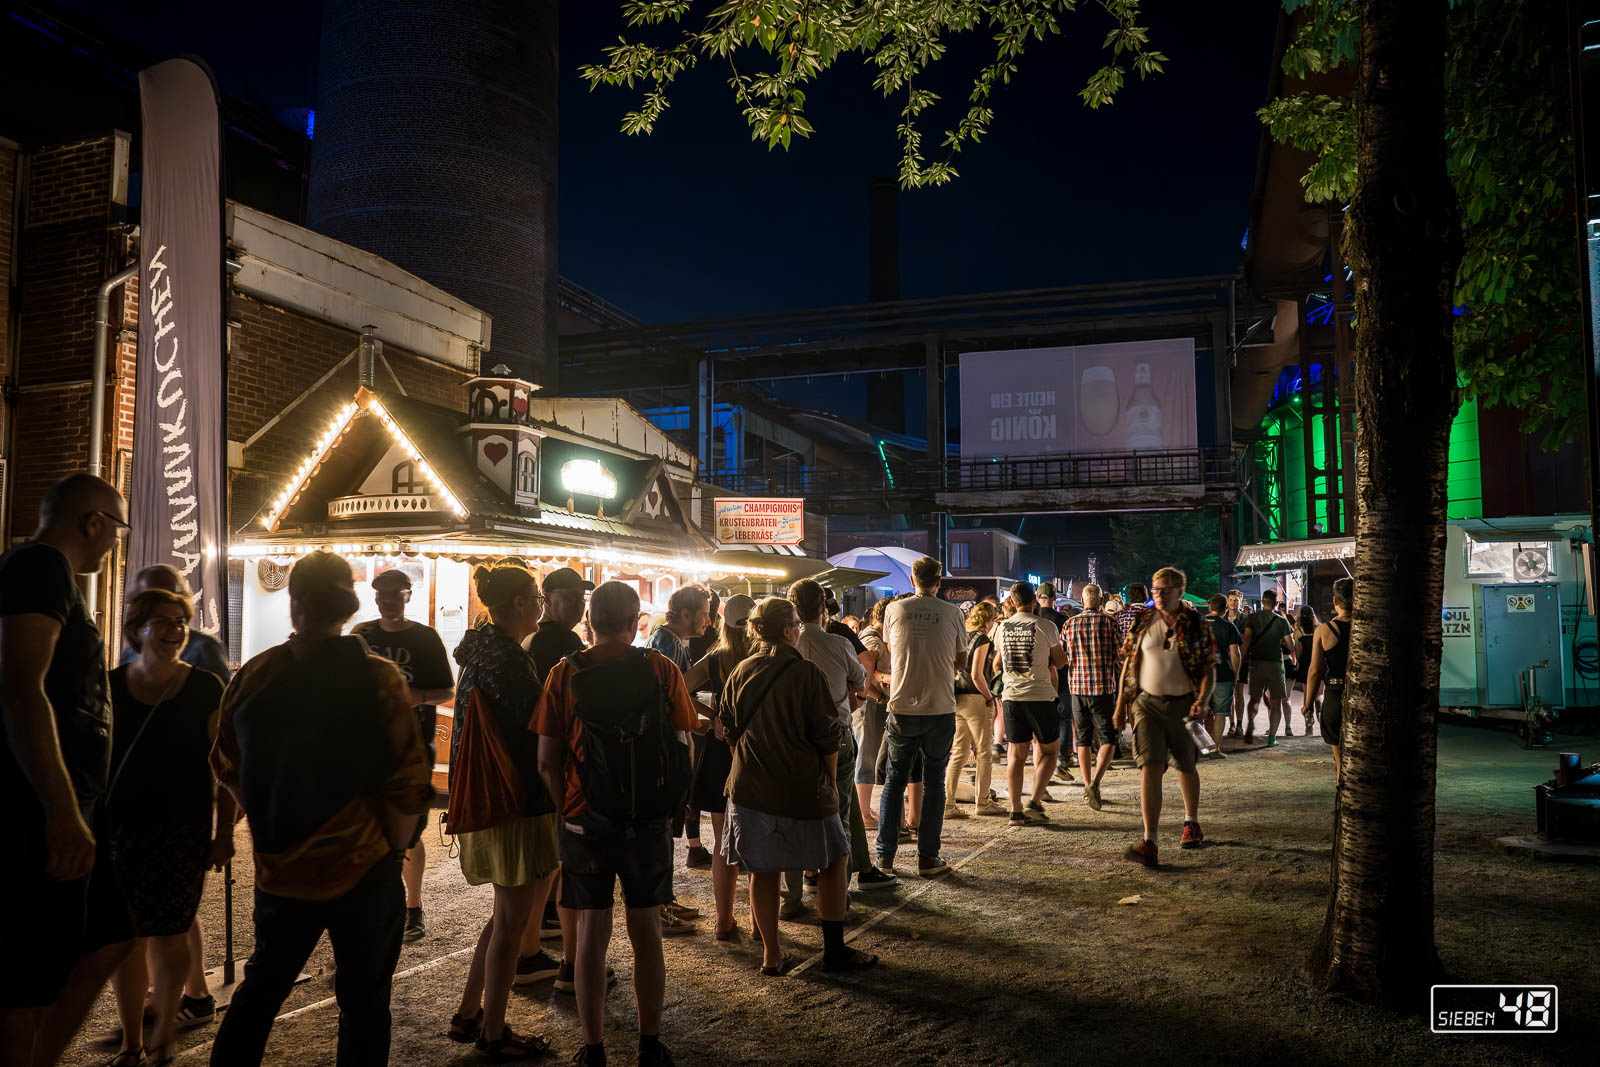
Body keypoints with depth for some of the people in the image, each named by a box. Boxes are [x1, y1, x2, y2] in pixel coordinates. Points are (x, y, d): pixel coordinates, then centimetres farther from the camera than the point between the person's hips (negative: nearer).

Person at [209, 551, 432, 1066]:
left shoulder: (255, 675, -4)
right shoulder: (379, 678, -14)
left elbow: (228, 768, 7)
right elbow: (409, 785, -15)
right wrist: (391, 849, 2)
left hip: (279, 870, 3)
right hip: (364, 872, -3)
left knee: (260, 989, 23)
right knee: (363, 1003, 12)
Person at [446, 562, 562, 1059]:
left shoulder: (478, 651, 10)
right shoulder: (508, 659, -20)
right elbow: (530, 738, -19)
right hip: (516, 803, -10)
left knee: (511, 910, 21)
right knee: (513, 916, 4)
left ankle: (468, 1014, 30)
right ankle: (493, 1035, 17)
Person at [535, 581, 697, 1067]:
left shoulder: (565, 674, -6)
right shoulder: (662, 670, -6)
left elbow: (547, 762, -4)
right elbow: (683, 750, -1)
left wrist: (570, 808, 10)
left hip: (585, 822, 0)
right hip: (650, 823, 0)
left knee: (591, 935, 11)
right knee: (647, 934, 12)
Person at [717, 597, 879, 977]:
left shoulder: (740, 673, 2)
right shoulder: (807, 674, -12)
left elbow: (727, 728, 9)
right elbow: (827, 735, -9)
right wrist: (831, 781, 5)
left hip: (750, 786, 4)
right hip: (802, 788, -4)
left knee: (762, 870, 12)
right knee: (834, 861, 13)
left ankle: (771, 955, 18)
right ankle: (834, 949, 16)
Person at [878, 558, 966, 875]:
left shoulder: (894, 609, 0)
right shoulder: (952, 613, -2)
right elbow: (960, 661, 9)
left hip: (902, 708, 1)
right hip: (941, 708, -1)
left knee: (894, 780, 12)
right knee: (933, 782, 9)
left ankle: (885, 854, 14)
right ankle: (928, 857, 11)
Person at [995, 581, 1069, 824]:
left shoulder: (1002, 628, 5)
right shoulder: (1046, 627, -8)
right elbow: (1060, 662, -1)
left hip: (1011, 696, 4)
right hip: (1040, 696, -3)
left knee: (1016, 755, 8)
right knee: (1050, 750, 12)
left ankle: (1016, 810, 7)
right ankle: (1035, 801, -1)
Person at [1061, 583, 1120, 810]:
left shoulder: (1070, 623, 3)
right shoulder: (1108, 622, -5)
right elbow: (1118, 656, -4)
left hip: (1078, 688, 3)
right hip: (1104, 687, -3)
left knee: (1083, 740, 14)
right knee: (1108, 739, 3)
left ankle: (1087, 788, 16)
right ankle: (1095, 782, -16)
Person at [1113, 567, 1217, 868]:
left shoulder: (1196, 624, -2)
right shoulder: (1142, 622, 3)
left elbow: (1208, 667, -3)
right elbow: (1129, 663, 8)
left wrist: (1203, 700, -20)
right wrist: (1120, 706, 6)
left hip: (1183, 704, 0)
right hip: (1147, 702, 0)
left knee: (1186, 767, 17)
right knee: (1149, 767, -13)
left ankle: (1191, 823, 43)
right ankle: (1149, 843, -16)